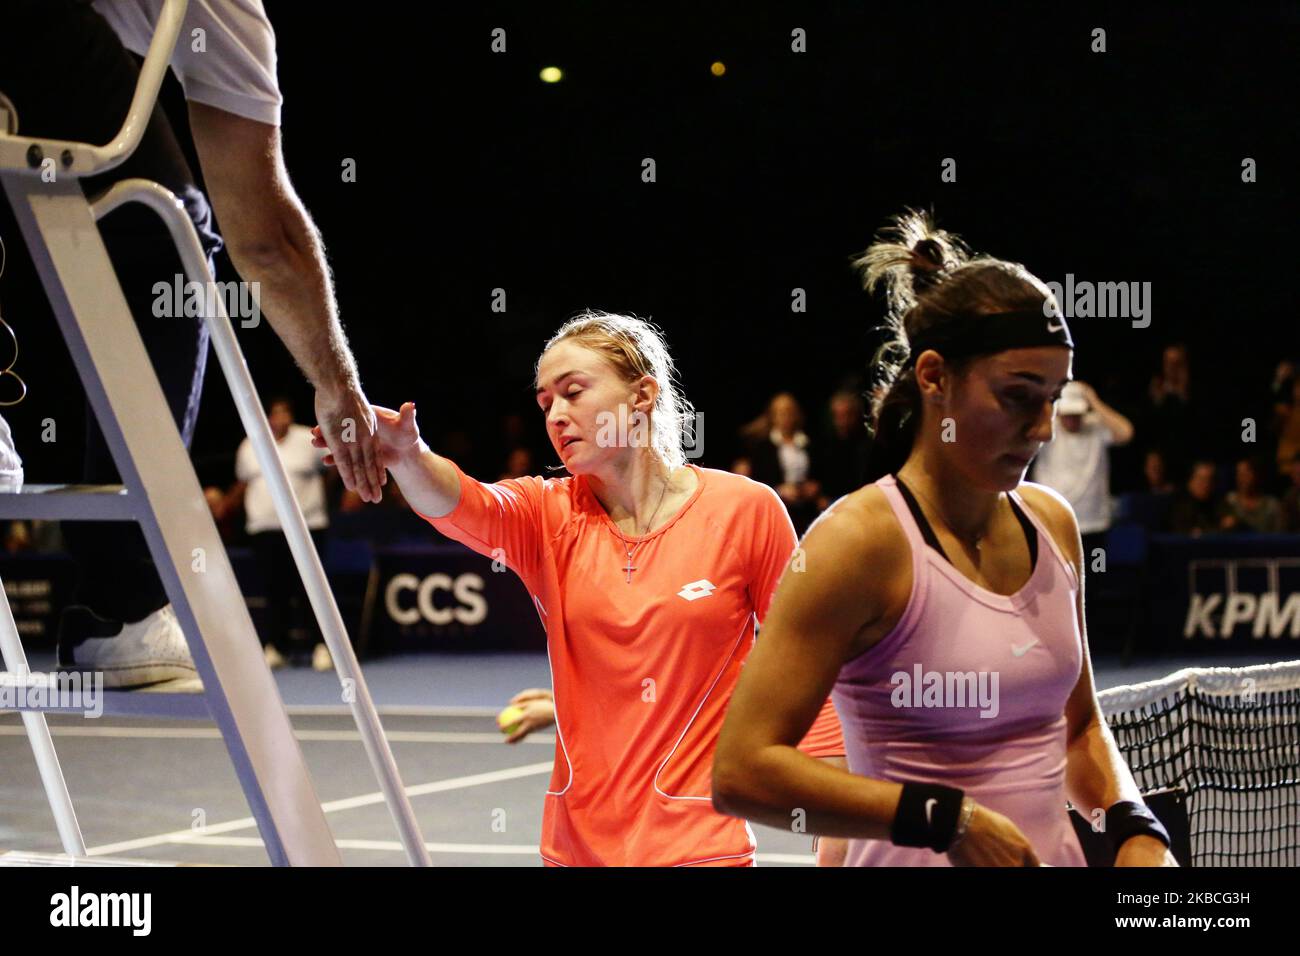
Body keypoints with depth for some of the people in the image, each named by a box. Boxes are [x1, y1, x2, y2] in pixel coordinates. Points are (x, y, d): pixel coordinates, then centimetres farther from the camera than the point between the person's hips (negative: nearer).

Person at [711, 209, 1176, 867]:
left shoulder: (1052, 523, 6)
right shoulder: (862, 542, -15)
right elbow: (743, 774, -21)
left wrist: (1134, 829, 0)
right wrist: (949, 821, -23)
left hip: (1056, 857, 6)